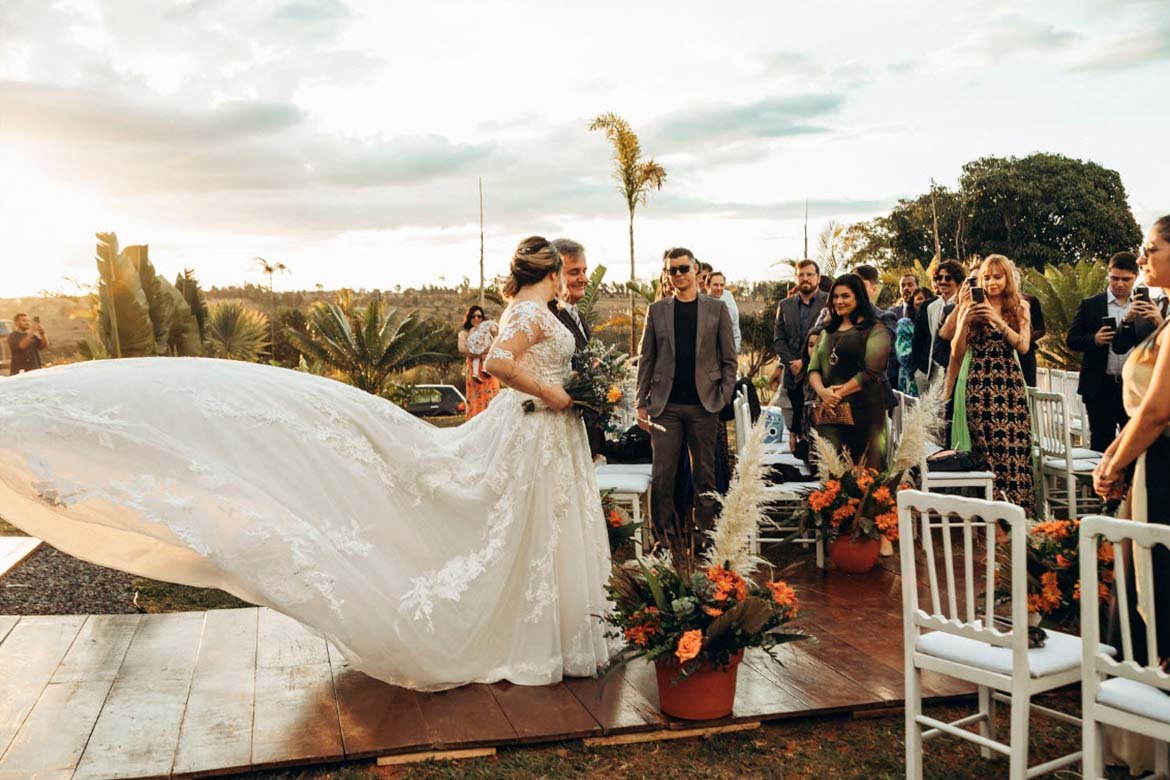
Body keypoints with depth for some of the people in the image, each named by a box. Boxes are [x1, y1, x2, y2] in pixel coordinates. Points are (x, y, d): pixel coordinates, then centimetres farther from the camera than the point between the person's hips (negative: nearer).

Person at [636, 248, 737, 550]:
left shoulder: (716, 309, 6)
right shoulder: (656, 310, 8)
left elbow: (729, 359, 5)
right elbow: (646, 359, 7)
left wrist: (723, 399, -5)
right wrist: (641, 402, 1)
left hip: (704, 406, 0)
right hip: (665, 406, 0)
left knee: (705, 476, 7)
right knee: (662, 476, 0)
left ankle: (705, 533, 16)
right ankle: (664, 536, 10)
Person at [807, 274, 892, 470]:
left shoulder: (875, 330, 1)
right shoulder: (828, 331, 20)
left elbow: (871, 372, -10)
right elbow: (813, 368, 12)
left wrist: (839, 393, -11)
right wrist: (823, 392, -8)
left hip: (862, 411, -5)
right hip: (828, 411, 5)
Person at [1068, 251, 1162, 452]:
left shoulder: (1147, 308, 5)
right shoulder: (1090, 305, 2)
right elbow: (1071, 340, 3)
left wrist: (1159, 322, -20)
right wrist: (1094, 339, -16)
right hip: (1100, 388, -1)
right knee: (1101, 443, 8)